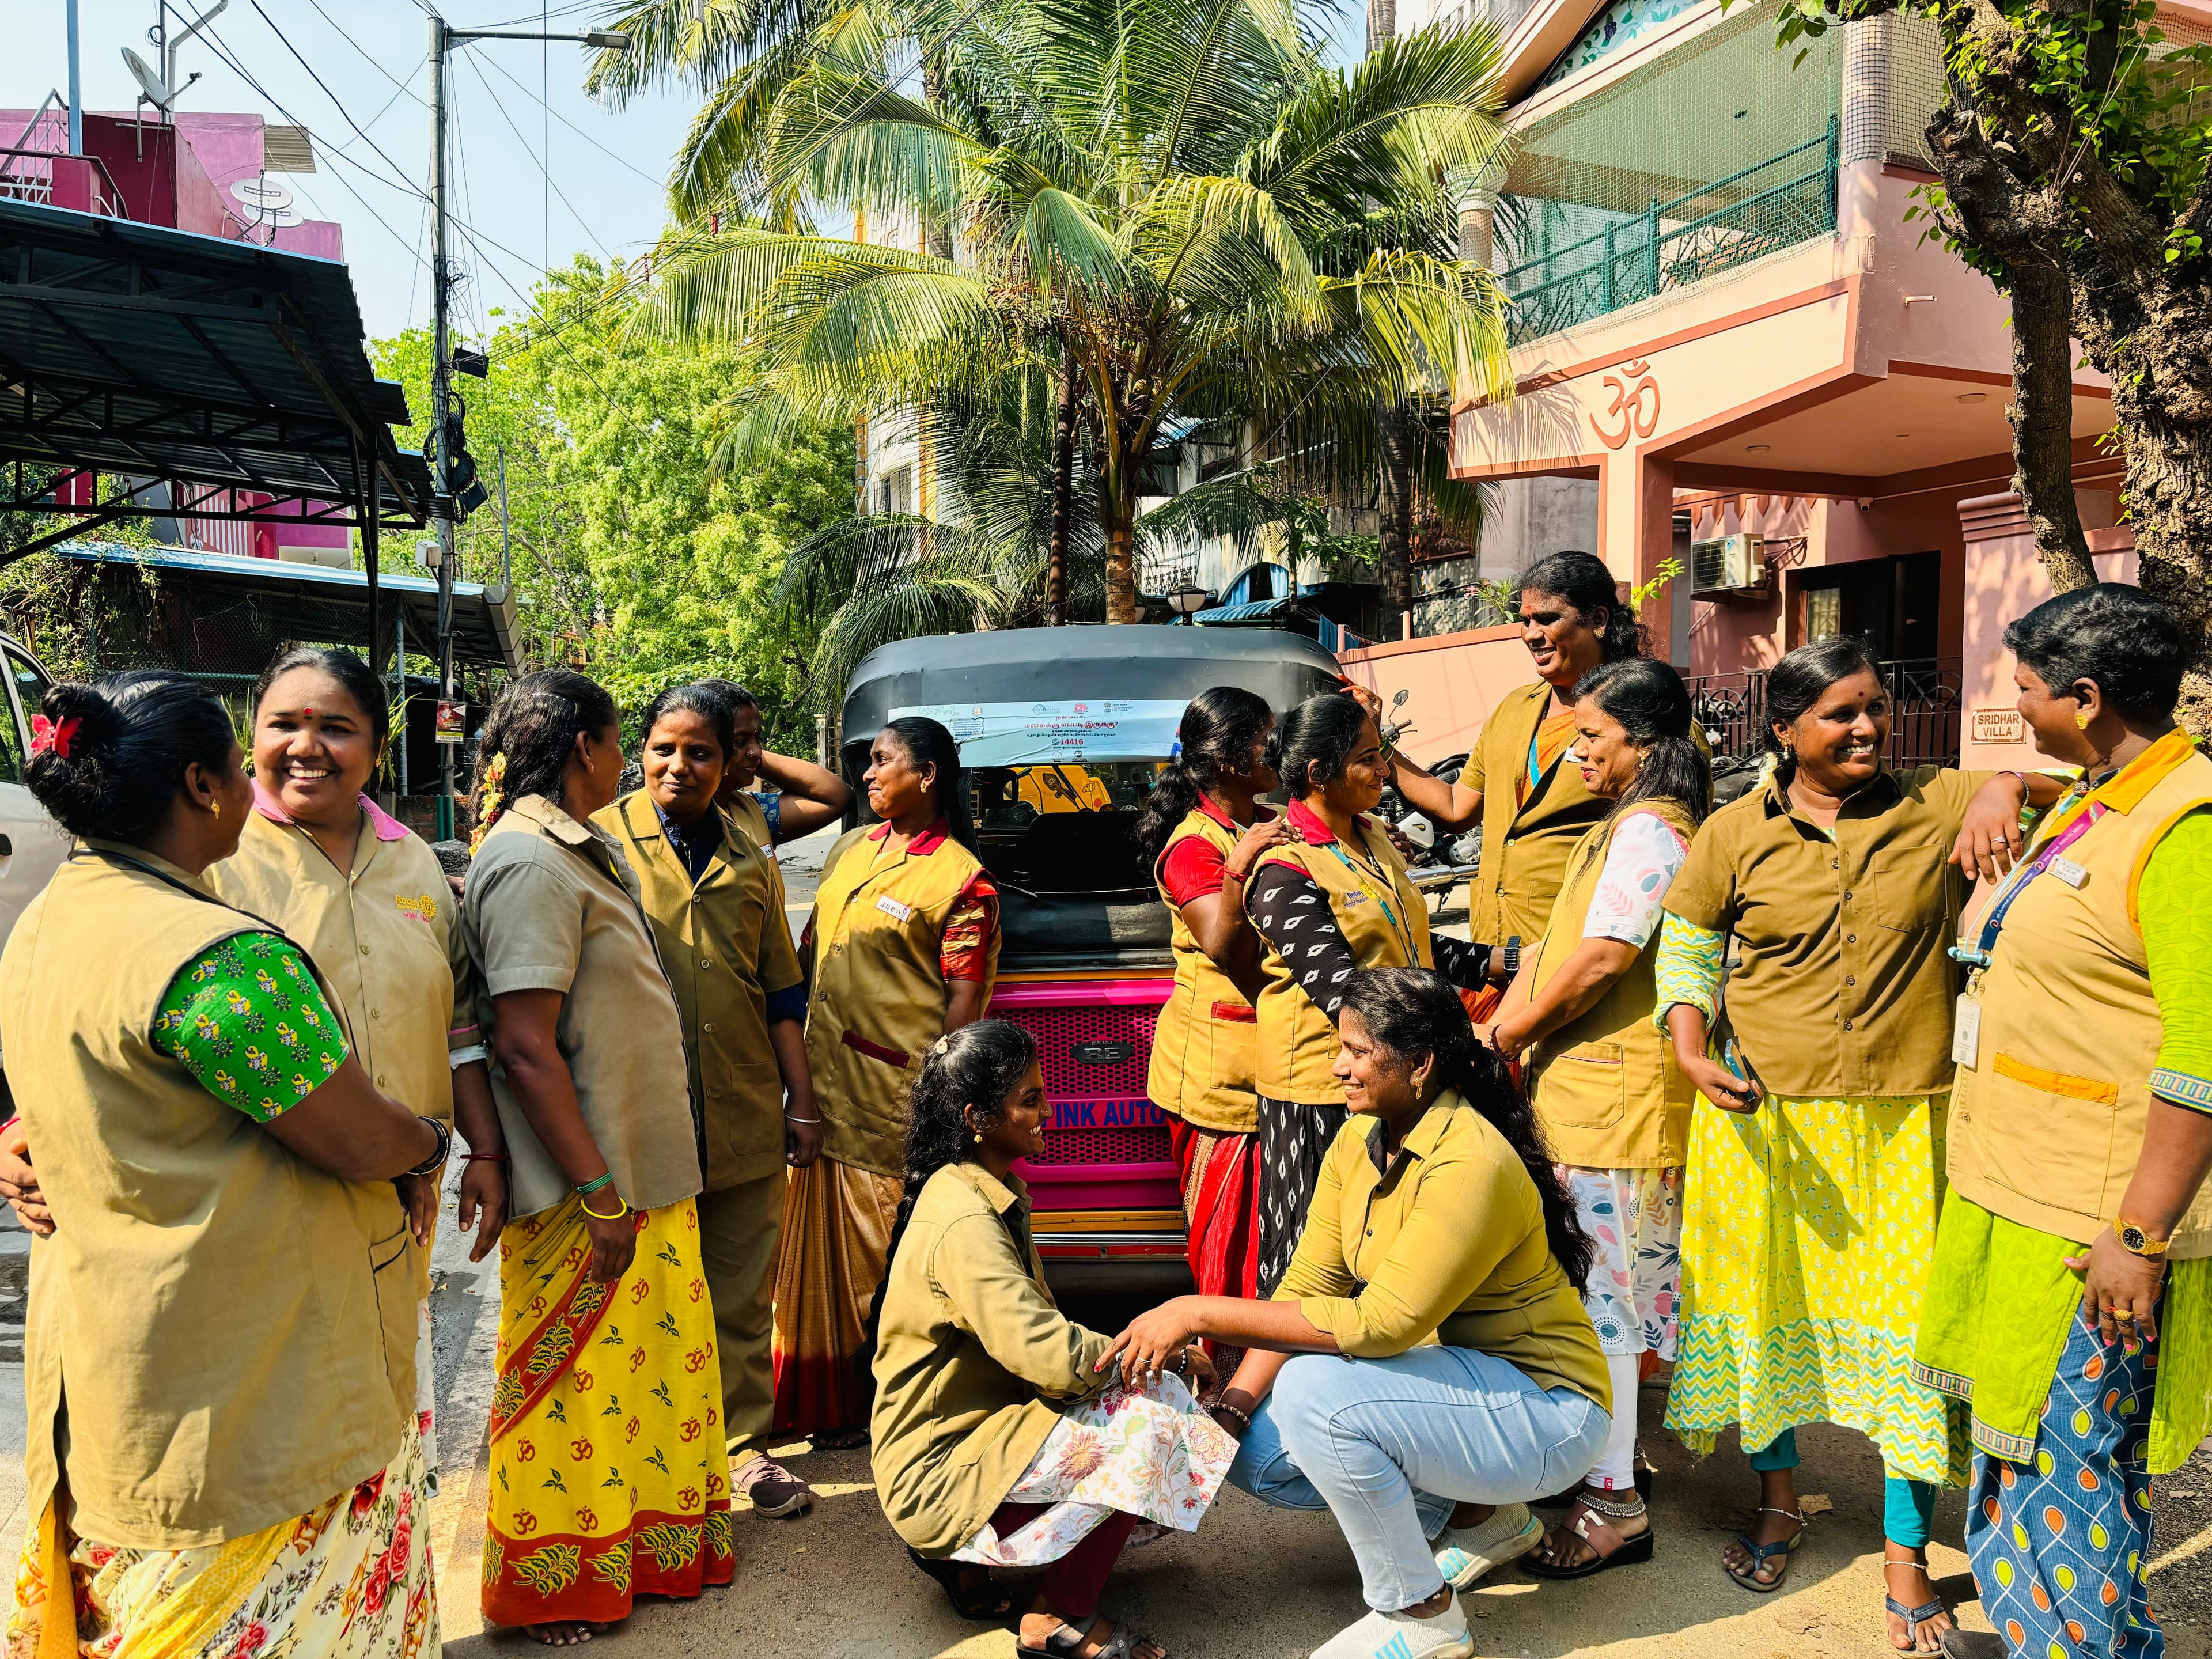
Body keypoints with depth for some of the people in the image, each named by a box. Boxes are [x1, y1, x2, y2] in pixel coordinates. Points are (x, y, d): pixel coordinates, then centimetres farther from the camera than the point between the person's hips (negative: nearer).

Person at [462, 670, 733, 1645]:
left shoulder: (579, 849, 12)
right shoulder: (530, 862, -19)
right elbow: (525, 1046, -24)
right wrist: (599, 1196, -22)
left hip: (642, 1173, 9)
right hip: (588, 1194, -9)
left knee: (646, 1368, 19)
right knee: (579, 1389, 6)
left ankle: (641, 1545, 36)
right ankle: (558, 1589, 23)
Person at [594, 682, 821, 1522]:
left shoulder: (751, 862, 12)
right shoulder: (602, 840, -1)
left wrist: (802, 1103, 11)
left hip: (745, 1117, 4)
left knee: (742, 1295, 11)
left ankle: (744, 1443, 25)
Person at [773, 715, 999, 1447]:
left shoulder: (961, 879, -10)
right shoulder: (851, 849, 12)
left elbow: (965, 999, -12)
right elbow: (808, 949, 18)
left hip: (895, 1092, -7)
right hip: (823, 1077, 7)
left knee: (886, 1252, 3)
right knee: (823, 1242, 14)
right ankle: (821, 1396, 28)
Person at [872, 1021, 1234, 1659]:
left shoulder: (993, 1193, 7)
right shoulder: (964, 1222, -25)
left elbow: (1027, 1333, 10)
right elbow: (1054, 1358, -31)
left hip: (974, 1428, 10)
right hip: (937, 1476, -10)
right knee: (1149, 1417, -22)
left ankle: (963, 1556, 12)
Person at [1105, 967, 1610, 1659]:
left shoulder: (1471, 1166, -28)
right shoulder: (1358, 1143, -1)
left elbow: (1379, 1324, -32)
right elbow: (1306, 1288, -2)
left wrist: (1201, 1313, -31)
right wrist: (1231, 1409, -16)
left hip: (1543, 1406, -9)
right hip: (1457, 1375, 9)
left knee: (1315, 1390, -29)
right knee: (1256, 1452, -2)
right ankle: (1475, 1516, 15)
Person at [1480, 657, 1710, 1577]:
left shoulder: (1649, 831, -15)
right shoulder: (1624, 826, 18)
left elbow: (1601, 957, -22)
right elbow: (1557, 939, 16)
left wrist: (1518, 1032, -10)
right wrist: (1514, 1017, 1)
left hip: (1618, 1100, -10)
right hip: (1587, 1091, 10)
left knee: (1605, 1297, -5)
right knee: (1607, 1291, 19)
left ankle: (1613, 1501, 4)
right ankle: (1611, 1453, 32)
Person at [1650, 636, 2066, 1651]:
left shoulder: (1939, 807, 0)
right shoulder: (1733, 834, 0)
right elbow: (1685, 946, 4)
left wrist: (2010, 788, -18)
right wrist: (1692, 1051, -12)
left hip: (1902, 1126, 0)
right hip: (1760, 1114, 0)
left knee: (1909, 1322, 3)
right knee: (1767, 1302, 13)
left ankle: (1906, 1563, 21)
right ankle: (1779, 1502, 38)